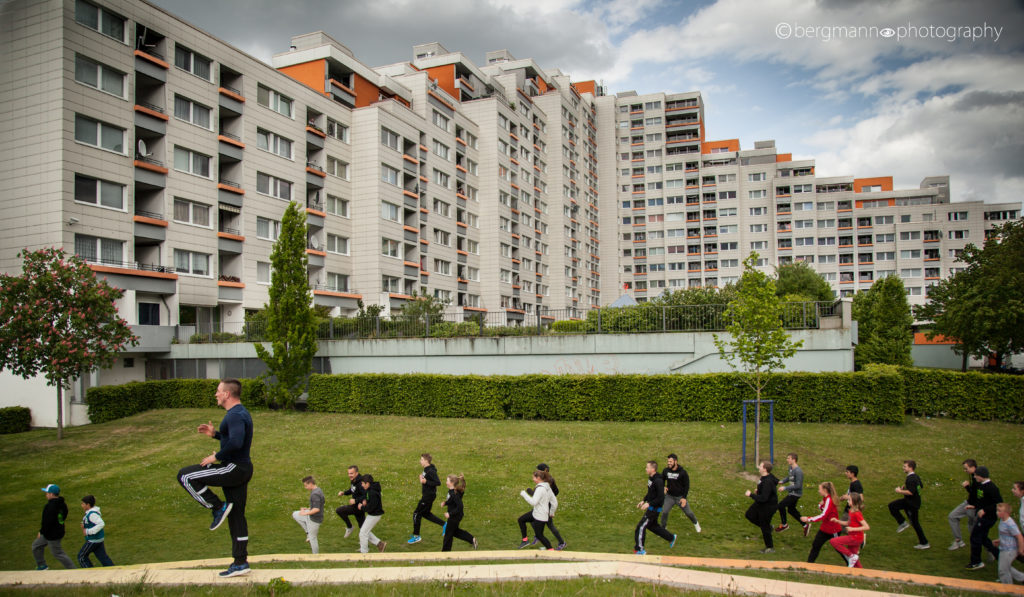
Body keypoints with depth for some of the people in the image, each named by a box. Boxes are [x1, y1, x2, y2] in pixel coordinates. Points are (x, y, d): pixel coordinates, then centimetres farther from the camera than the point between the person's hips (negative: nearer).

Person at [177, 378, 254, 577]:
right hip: (242, 470, 10)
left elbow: (236, 442, -32)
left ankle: (218, 508, -2)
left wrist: (216, 456, -20)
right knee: (236, 517, 12)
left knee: (185, 476, -6)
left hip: (234, 468, -10)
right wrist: (215, 434, 20)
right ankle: (240, 563, 16)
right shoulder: (242, 413, 16)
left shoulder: (235, 415, -17)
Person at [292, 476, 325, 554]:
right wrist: (308, 509, 15)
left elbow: (317, 509, -33)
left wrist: (305, 513, -21)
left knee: (312, 538, 5)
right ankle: (309, 533, 17)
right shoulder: (319, 490, 4)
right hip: (311, 516, 10)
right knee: (295, 514, 17)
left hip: (314, 519, -10)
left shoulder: (315, 494, -27)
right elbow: (323, 501, 17)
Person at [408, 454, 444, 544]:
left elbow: (438, 483, -27)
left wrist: (426, 481, -28)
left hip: (429, 496, -10)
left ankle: (416, 536, 13)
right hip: (426, 495, 10)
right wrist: (422, 478, 4)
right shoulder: (426, 469, 6)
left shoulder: (431, 471, -24)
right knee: (425, 513, 20)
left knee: (417, 513, 0)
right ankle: (444, 524, 24)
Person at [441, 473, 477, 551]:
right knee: (455, 531, 24)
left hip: (455, 516, -9)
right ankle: (472, 540, 26)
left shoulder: (454, 494, -30)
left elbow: (460, 507, -31)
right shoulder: (451, 491, 0)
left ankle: (446, 551, 26)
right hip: (454, 515, 10)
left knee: (448, 534, 8)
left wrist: (450, 514, -26)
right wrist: (445, 503, 1)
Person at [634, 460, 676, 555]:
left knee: (641, 526, -4)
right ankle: (671, 538, 37)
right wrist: (643, 500, 13)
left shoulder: (658, 481, -25)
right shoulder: (650, 478, 5)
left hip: (655, 508, -10)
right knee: (652, 525, 22)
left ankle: (640, 549, 7)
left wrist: (649, 504, -26)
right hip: (651, 507, 10)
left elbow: (661, 498, -25)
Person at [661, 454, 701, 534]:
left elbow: (687, 485, -9)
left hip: (680, 496, -2)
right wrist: (663, 487, -12)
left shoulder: (683, 472, -16)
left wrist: (684, 498, -15)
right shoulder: (666, 471, -8)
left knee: (688, 512, 10)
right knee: (664, 512, -7)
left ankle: (696, 523, 41)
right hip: (669, 496, 2)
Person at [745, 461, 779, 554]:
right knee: (749, 515, 20)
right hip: (760, 504, 10)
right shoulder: (765, 478, -3)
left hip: (768, 507, -10)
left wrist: (751, 495, -24)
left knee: (765, 527, 5)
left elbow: (763, 498, -34)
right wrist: (758, 492, 5)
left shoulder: (768, 482, -33)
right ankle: (768, 527, 31)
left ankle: (770, 548, 23)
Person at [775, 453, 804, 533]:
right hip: (791, 493, 10)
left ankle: (783, 524, 12)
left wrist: (785, 488, -24)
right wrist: (782, 481, 1)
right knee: (791, 509, 19)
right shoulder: (791, 468, 4)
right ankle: (805, 525, 32)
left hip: (796, 494, -10)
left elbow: (798, 486, -27)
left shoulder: (798, 471, -25)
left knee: (781, 505, -8)